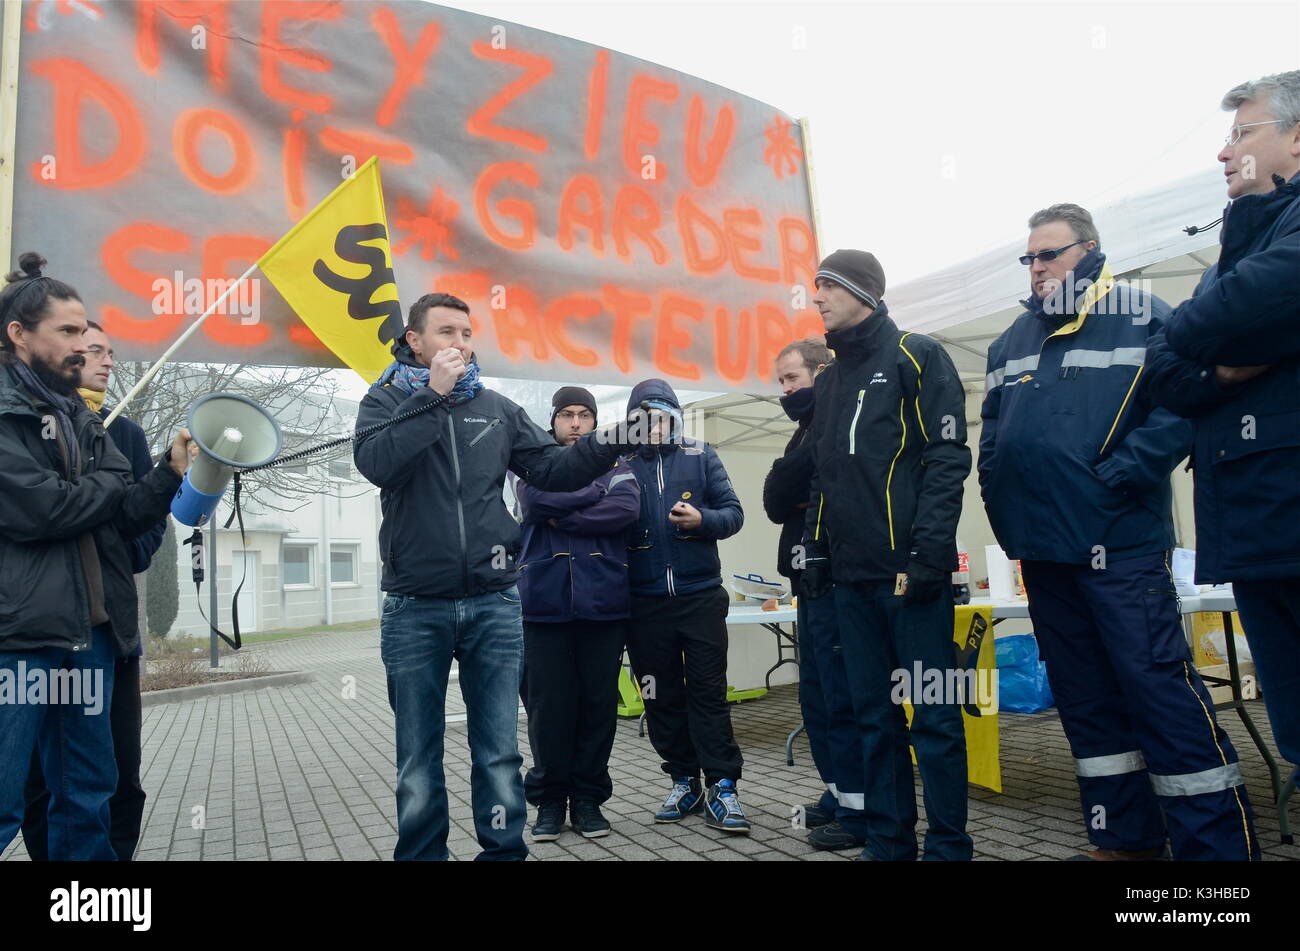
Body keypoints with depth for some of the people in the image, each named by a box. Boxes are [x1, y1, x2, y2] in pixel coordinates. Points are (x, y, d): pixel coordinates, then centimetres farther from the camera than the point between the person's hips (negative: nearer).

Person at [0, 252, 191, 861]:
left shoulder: (77, 418, 17)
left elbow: (126, 515, 9)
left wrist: (172, 473, -10)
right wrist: (113, 484, -1)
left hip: (89, 631, 7)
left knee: (88, 795, 15)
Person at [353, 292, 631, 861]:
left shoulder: (496, 408, 10)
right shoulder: (385, 400, 4)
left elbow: (552, 470, 5)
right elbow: (377, 463, -17)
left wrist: (606, 445, -10)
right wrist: (432, 395, -15)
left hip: (493, 605, 2)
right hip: (415, 610, -1)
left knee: (498, 751, 8)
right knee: (419, 757, 10)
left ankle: (503, 850, 21)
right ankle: (422, 854, 25)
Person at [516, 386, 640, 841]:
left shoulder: (614, 463, 11)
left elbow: (627, 507, -10)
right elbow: (534, 501, -11)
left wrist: (562, 517, -11)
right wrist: (595, 491, -6)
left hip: (602, 600, 1)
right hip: (545, 601, 0)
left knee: (599, 702, 5)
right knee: (548, 705, 3)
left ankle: (588, 798, 19)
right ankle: (549, 799, 18)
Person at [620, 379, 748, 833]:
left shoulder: (701, 456, 6)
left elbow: (733, 512, 2)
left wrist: (703, 519, -17)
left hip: (700, 596, -1)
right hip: (645, 604, 1)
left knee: (708, 692, 0)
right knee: (662, 697, 9)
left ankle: (721, 787, 6)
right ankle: (684, 782, 22)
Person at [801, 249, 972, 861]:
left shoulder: (915, 357, -1)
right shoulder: (828, 381, 19)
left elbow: (947, 456, -10)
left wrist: (929, 549, -17)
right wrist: (815, 554, 14)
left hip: (910, 569, -6)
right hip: (851, 575, 7)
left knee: (933, 715, 0)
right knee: (873, 715, 11)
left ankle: (948, 846, 12)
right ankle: (887, 840, 21)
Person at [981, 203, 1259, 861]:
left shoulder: (1141, 316, 0)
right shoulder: (1012, 342, 17)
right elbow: (991, 435, 20)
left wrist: (1115, 477, -17)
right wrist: (1004, 507, 8)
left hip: (1119, 542, -6)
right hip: (1040, 547, 7)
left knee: (1158, 686, -7)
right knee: (1085, 697, 12)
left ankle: (1217, 841, 5)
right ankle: (1124, 836, 24)